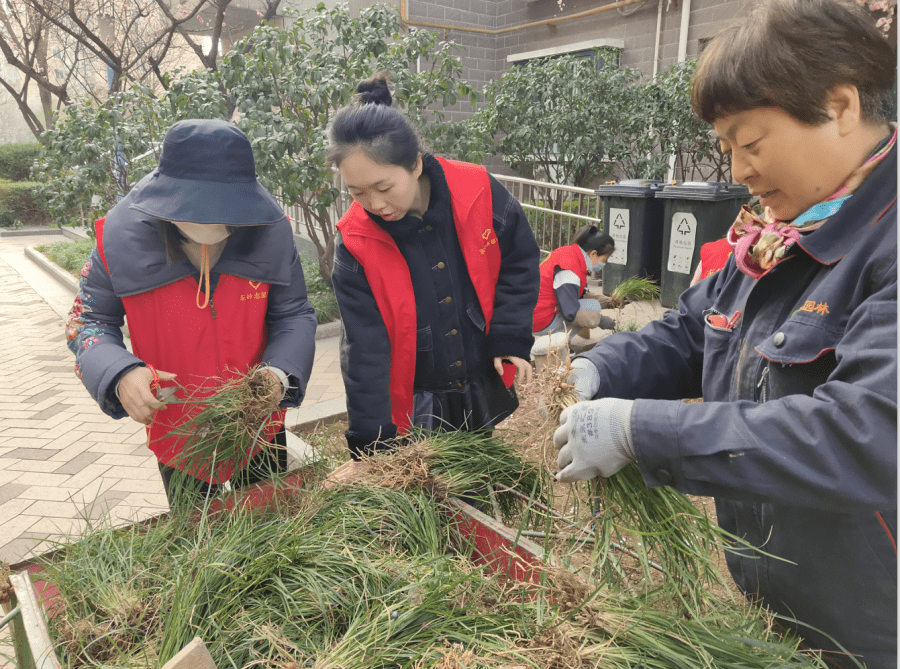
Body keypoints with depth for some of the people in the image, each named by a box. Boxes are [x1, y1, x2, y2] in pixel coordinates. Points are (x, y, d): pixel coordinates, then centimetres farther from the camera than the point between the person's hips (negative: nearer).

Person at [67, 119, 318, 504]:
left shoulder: (270, 233, -18)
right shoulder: (122, 236, -19)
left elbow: (293, 315, -7)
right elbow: (89, 320, -7)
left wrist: (280, 372, -27)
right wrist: (120, 374, -27)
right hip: (177, 438, 0)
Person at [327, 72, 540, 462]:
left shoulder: (478, 192, -16)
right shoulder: (355, 243, -17)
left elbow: (519, 261, 0)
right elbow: (364, 352, -15)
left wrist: (511, 338, -9)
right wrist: (373, 443, -15)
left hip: (485, 390, 2)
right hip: (413, 407, -1)